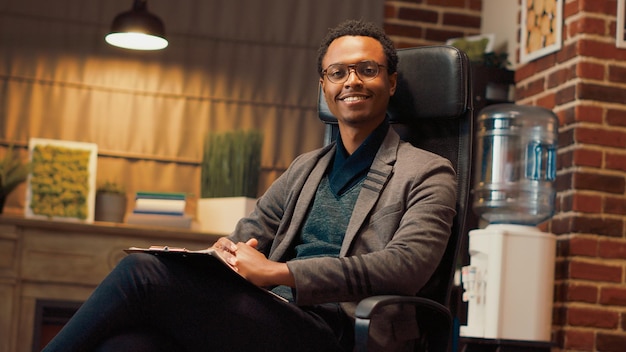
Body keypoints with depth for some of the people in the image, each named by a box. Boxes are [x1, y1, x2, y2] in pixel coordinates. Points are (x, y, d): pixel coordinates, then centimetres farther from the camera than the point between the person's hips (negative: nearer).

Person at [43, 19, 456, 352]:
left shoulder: (428, 174, 7)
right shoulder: (305, 168, 28)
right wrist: (227, 249, -2)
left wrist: (278, 272, -18)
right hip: (273, 316, 6)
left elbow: (407, 265, -11)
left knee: (144, 272, -22)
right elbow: (250, 233, 26)